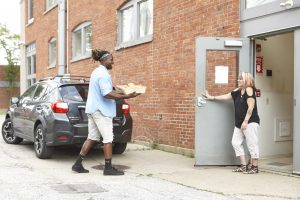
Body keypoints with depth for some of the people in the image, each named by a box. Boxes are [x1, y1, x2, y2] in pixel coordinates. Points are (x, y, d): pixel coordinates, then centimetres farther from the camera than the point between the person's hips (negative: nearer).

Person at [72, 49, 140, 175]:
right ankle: (108, 168, 1)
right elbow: (107, 94, -25)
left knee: (92, 138, 12)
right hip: (101, 110, -10)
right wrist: (126, 96, -25)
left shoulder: (96, 72, 16)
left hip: (93, 109, 10)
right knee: (108, 138, -3)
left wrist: (119, 93, 21)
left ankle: (78, 164, 13)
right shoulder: (103, 74, -16)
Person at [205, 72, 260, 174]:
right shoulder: (237, 91, 12)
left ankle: (255, 167, 3)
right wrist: (212, 97, 28)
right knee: (236, 142, 6)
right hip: (239, 123, 9)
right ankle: (243, 166, 13)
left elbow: (251, 107, -16)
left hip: (250, 122, -9)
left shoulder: (249, 90, -10)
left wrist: (246, 121, -20)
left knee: (252, 144, -5)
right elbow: (226, 96, 24)